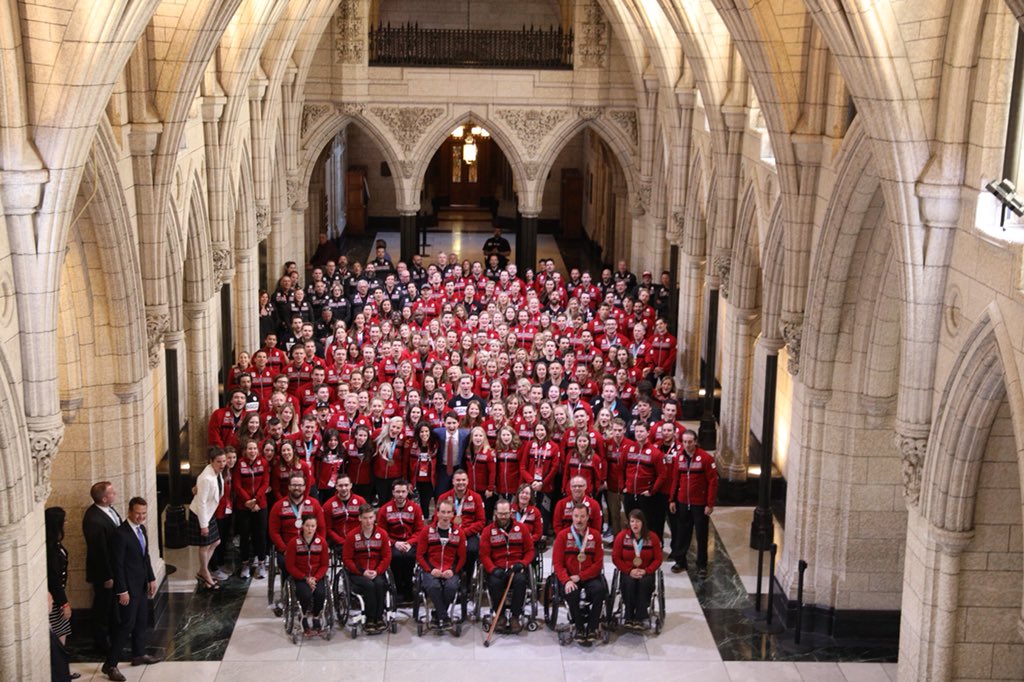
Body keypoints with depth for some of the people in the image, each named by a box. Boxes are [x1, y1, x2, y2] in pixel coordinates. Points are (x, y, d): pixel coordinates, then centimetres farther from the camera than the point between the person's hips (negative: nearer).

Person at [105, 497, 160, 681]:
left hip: (142, 584, 9)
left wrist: (151, 579, 13)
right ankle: (110, 664, 1)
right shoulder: (121, 533, -21)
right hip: (129, 586, -9)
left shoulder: (141, 528, 5)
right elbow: (117, 564, -20)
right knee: (127, 624, -5)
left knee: (142, 621, 18)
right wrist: (122, 591, -19)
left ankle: (138, 655, 34)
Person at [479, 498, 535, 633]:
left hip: (516, 568, 0)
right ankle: (499, 615, -10)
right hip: (497, 569, 0)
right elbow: (484, 555, 2)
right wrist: (493, 569, -16)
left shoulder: (522, 528, 8)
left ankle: (515, 616, -19)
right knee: (494, 582, -34)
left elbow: (530, 550, 10)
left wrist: (522, 563, -10)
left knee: (520, 580, -34)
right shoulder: (488, 531, 7)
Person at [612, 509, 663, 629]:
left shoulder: (652, 537, -1)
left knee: (644, 582, -33)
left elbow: (658, 559, 0)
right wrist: (629, 571, -14)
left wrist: (646, 571, -16)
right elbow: (615, 558, -2)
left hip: (646, 573, 0)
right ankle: (628, 618, -22)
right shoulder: (622, 536, -2)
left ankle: (640, 619, -29)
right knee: (629, 582, -33)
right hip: (628, 573, 0)